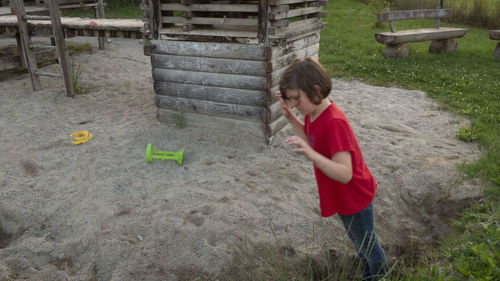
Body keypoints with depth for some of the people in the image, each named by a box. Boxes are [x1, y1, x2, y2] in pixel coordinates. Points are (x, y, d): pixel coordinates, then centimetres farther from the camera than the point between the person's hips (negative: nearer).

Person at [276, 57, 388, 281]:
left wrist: (310, 154, -51)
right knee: (358, 242, 30)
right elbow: (312, 140, 10)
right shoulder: (314, 112, -8)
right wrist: (290, 117, -3)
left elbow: (344, 174, -37)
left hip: (354, 197, -9)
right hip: (342, 196, 9)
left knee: (368, 245, 18)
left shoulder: (334, 123, -35)